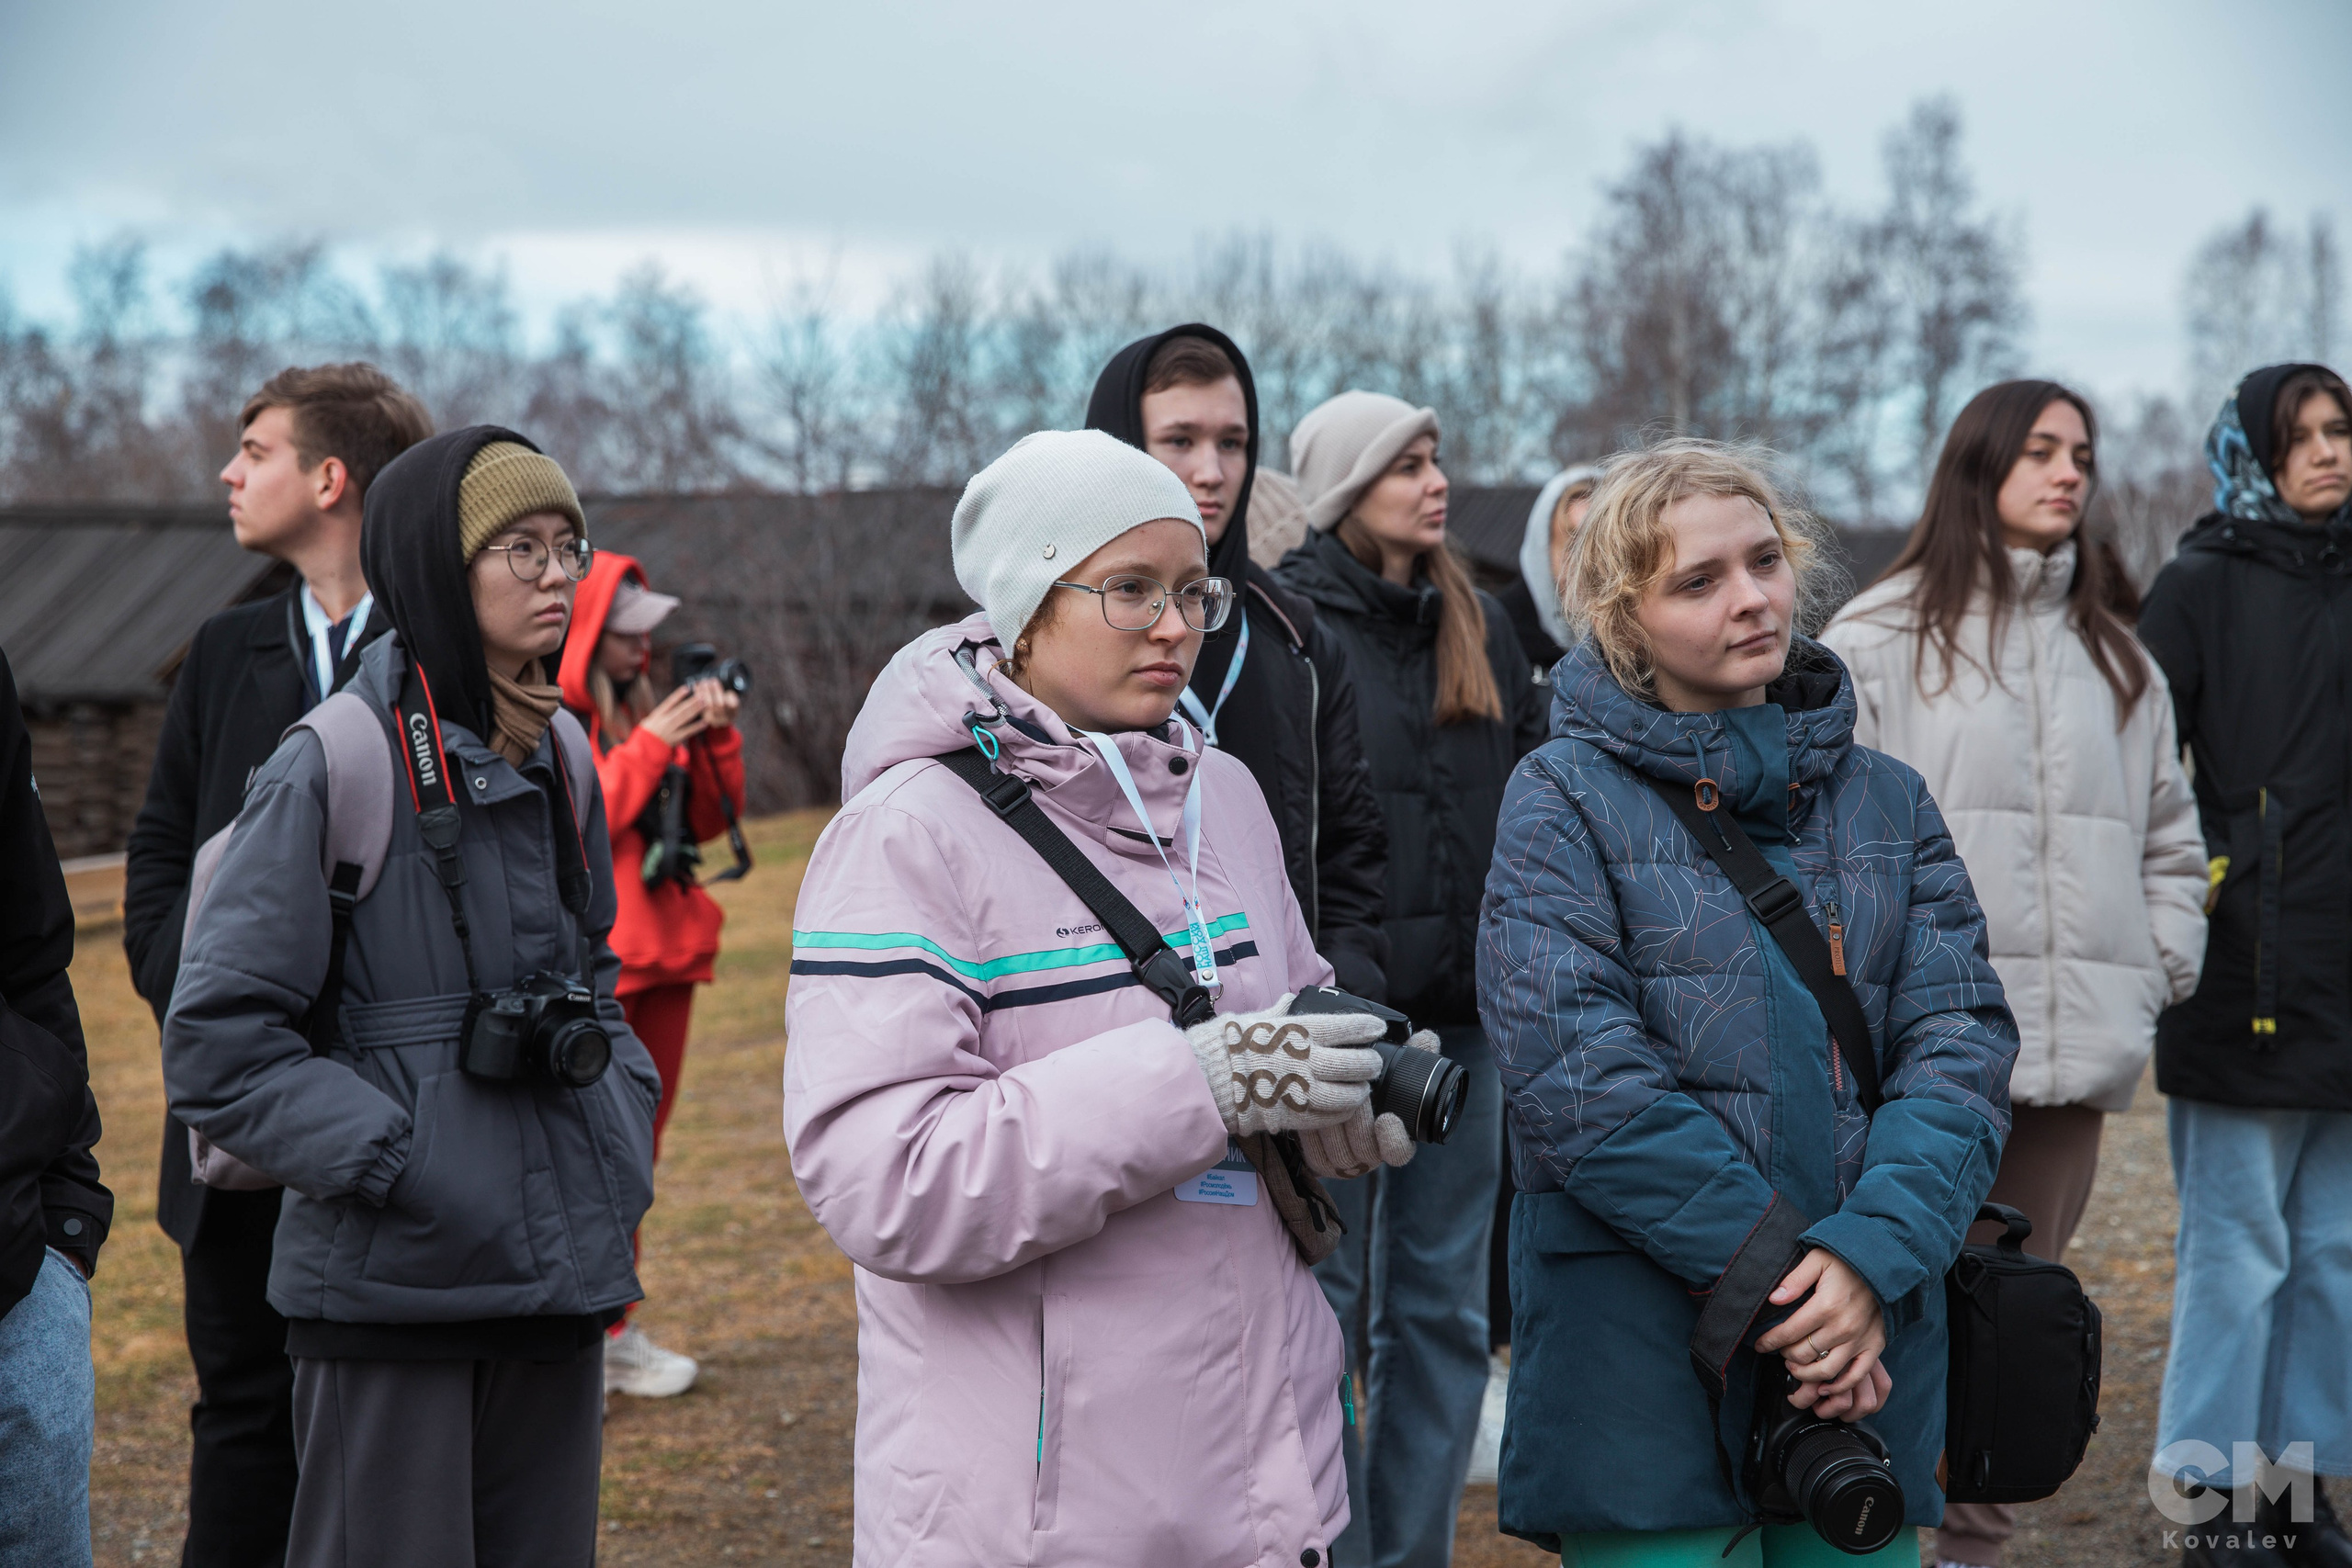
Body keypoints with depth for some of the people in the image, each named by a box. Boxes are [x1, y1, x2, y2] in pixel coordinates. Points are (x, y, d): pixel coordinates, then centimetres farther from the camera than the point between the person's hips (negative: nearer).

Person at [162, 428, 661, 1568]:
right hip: (393, 1286, -6)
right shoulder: (333, 765, -12)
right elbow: (216, 1043, -12)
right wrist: (393, 1164, -16)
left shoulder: (560, 755, 9)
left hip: (555, 1268, 7)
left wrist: (620, 1141, 10)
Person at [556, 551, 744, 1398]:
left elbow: (709, 819, 15)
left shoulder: (642, 708, 12)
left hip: (662, 954, 8)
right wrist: (648, 747, -17)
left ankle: (613, 1331, 21)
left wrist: (716, 738, -1)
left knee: (637, 1150, 12)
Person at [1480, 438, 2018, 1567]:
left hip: (1868, 1347, 4)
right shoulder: (1565, 800, -2)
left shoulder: (1886, 799, 10)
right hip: (1640, 1352, -4)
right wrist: (1777, 1275, -16)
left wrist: (1869, 1257, -15)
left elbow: (1961, 1048, 1)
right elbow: (1581, 1078, -12)